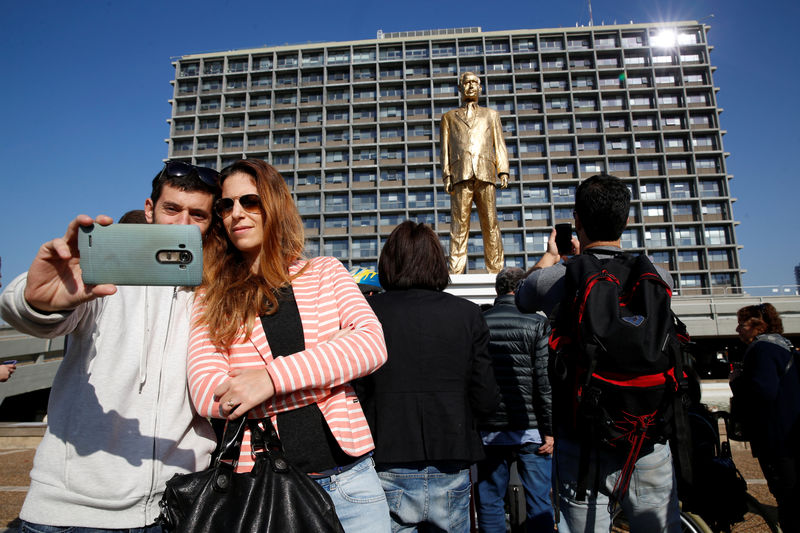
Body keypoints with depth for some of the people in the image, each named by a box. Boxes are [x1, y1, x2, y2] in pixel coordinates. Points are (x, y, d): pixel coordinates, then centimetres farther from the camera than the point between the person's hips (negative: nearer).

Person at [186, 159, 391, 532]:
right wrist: (332, 363, -13)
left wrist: (273, 377, -20)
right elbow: (206, 394, -9)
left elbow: (372, 343, -9)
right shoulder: (212, 298, 3)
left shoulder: (325, 272, 5)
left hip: (347, 473, 1)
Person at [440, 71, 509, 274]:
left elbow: (499, 145, 17)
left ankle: (496, 271, -4)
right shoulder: (449, 117, 25)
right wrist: (446, 176, 0)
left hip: (485, 174, 1)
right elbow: (445, 148, 14)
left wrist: (503, 171, 2)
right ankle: (456, 272, -8)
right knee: (459, 224, -8)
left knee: (490, 223, -5)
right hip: (460, 174, 0)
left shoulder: (491, 114, 28)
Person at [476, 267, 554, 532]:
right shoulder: (537, 324, -5)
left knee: (489, 502, 12)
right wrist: (550, 430, -3)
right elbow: (545, 382, -9)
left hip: (489, 430, 2)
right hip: (530, 429, -2)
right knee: (538, 502, 10)